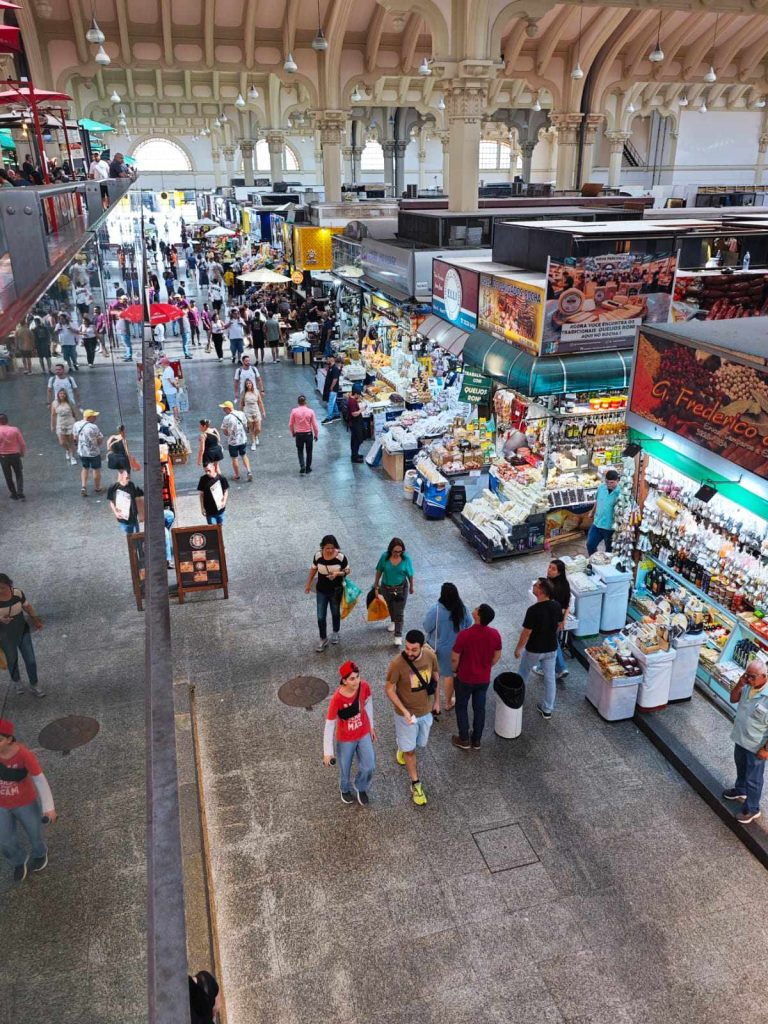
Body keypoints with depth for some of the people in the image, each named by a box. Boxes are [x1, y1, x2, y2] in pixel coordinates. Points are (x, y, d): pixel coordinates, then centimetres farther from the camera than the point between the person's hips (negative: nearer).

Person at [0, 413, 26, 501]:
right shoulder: (15, 430, -10)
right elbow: (22, 444, -7)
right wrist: (22, 453, 9)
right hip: (15, 455, 0)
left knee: (8, 477, 15)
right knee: (19, 475, 12)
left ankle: (14, 494, 22)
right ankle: (20, 493, -1)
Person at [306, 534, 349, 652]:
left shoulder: (340, 557, -22)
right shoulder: (318, 556, -16)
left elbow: (347, 571, -8)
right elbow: (313, 569, 2)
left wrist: (338, 573, -28)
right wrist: (308, 584, 8)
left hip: (336, 591, -1)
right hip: (321, 591, 1)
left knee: (335, 613, 21)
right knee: (321, 616, 4)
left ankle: (335, 633, 47)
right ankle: (323, 639, 25)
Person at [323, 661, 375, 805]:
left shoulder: (364, 686, -23)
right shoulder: (337, 699, -34)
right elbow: (329, 726, -23)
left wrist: (371, 726, 8)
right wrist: (328, 752, -18)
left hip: (364, 734, 3)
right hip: (345, 739, -3)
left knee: (368, 767, 7)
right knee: (345, 769, 18)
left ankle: (361, 788, 41)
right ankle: (345, 790, 52)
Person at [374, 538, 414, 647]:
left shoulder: (406, 558, -20)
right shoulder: (385, 557, -17)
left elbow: (410, 575, -7)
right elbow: (379, 571, -2)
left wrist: (411, 587, 4)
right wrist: (376, 584, 8)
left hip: (401, 588, -3)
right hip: (386, 588, 3)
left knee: (399, 612, -1)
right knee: (390, 607, 26)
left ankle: (398, 636, 6)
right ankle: (393, 622, 55)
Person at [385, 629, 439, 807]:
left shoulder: (431, 656, -17)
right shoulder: (397, 663, -29)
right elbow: (389, 689, -18)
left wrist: (436, 700, 10)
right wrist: (404, 710, -25)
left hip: (426, 710, 4)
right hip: (406, 713, -4)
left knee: (420, 744, 24)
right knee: (410, 750, 8)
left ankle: (403, 747, 57)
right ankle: (416, 784, 28)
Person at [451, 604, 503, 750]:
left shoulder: (465, 634, -27)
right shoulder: (495, 634, -15)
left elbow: (454, 658, -17)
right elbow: (497, 656, 0)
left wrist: (455, 671, 3)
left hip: (465, 678, -3)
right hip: (484, 679, 4)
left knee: (461, 707, 18)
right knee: (479, 708, 20)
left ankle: (464, 740, 28)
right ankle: (476, 740, 33)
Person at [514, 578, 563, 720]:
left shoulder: (533, 610, -29)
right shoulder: (557, 606, -11)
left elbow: (526, 633, -21)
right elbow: (559, 625, 4)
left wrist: (518, 648, -7)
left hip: (534, 650, -4)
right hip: (551, 648, 5)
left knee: (523, 672, 23)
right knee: (550, 678, 16)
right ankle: (547, 709, 26)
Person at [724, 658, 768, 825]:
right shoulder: (748, 686, -12)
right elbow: (733, 699, 1)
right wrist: (739, 684, -17)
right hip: (740, 738, 7)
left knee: (753, 778, 13)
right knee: (741, 767, 30)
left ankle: (752, 809, 32)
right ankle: (740, 790, 54)